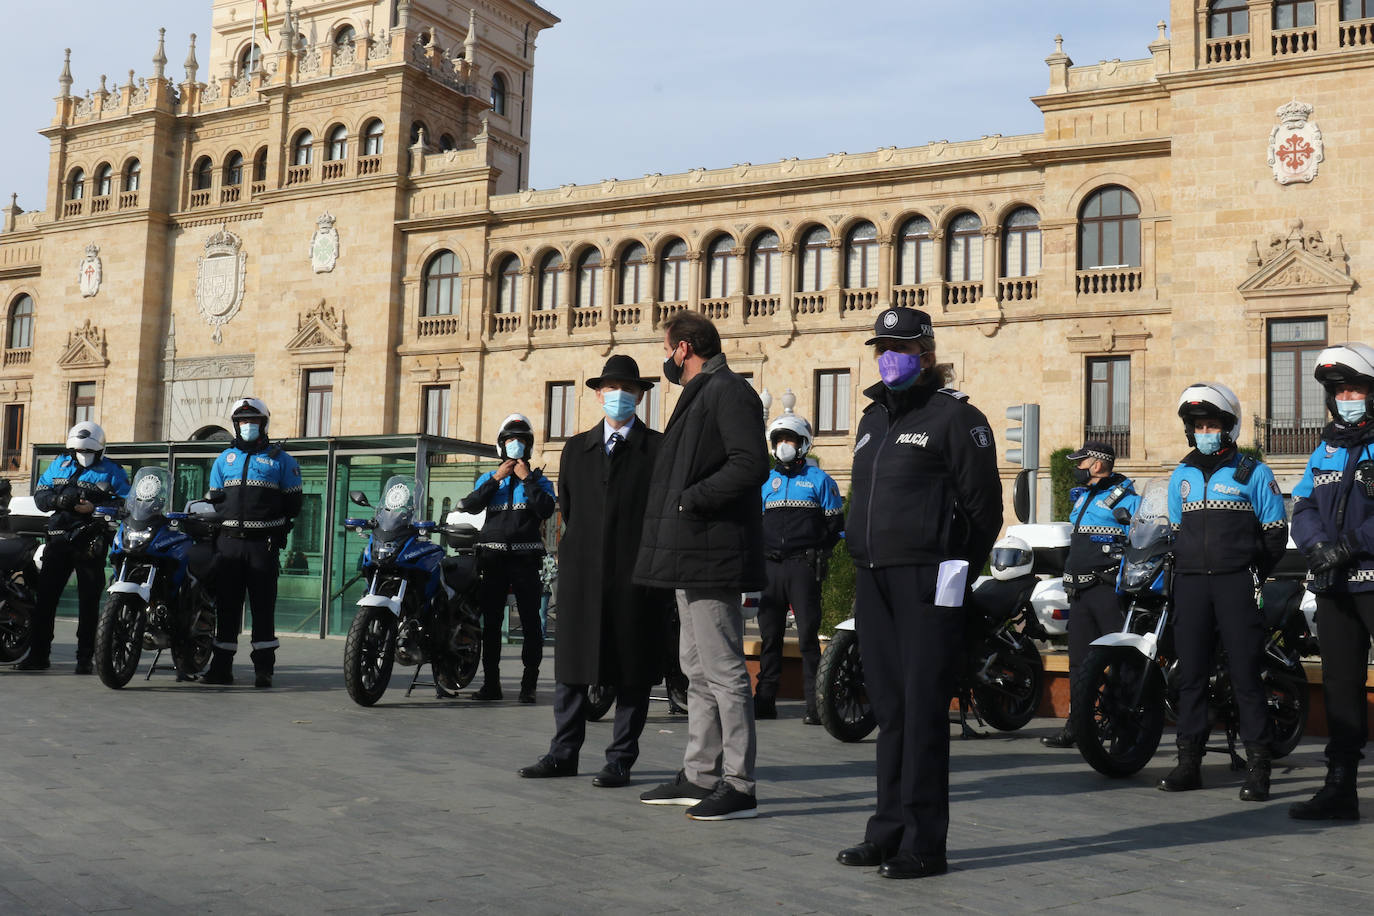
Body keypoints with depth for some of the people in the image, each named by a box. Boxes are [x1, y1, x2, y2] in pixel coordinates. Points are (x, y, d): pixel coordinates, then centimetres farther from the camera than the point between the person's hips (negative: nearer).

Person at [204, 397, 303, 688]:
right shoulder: (224, 458, 17)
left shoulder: (280, 459, 7)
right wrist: (212, 527, 7)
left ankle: (264, 668, 1)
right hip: (228, 541, 3)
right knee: (227, 604, 5)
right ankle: (221, 666, 10)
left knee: (263, 606, -2)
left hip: (263, 543, -3)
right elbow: (214, 499, 20)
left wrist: (280, 530, 0)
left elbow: (293, 501, 7)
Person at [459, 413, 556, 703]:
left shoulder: (538, 480, 10)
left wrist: (527, 479, -8)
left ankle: (529, 684, -1)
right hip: (493, 557, 2)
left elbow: (546, 510, -9)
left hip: (525, 559, -2)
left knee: (531, 622, -5)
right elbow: (470, 505, -1)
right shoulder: (489, 478, 17)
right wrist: (496, 479, -6)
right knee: (491, 622, 3)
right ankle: (491, 683, 9)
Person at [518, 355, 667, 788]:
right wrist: (574, 554, 11)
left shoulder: (659, 449, 3)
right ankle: (564, 753, 16)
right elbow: (567, 508, 18)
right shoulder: (576, 449, 15)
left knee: (632, 671, 1)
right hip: (582, 573, 4)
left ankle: (621, 760, 8)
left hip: (636, 576, -3)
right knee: (572, 665, 7)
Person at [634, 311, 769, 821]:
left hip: (712, 556, -11)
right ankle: (700, 775, 23)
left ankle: (739, 786, -2)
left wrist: (690, 500, -17)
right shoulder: (701, 393, 21)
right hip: (692, 556, 11)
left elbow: (751, 465, -23)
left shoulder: (727, 392, -12)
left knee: (724, 672, -7)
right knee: (698, 670, 15)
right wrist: (683, 502, 12)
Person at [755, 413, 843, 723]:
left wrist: (819, 555, -2)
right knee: (769, 634, 6)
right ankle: (765, 700, 12)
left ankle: (814, 705, -6)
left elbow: (835, 523, 5)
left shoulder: (818, 479, 5)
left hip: (803, 567, -4)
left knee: (808, 634, -7)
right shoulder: (765, 481, 17)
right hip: (771, 567, 4)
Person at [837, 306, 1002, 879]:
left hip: (925, 580, -8)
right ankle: (889, 831, 19)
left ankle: (924, 843, 0)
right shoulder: (874, 418, 20)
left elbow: (984, 506, -5)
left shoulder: (954, 416, -4)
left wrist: (956, 571, -3)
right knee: (889, 708, 11)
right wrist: (864, 561, 16)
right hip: (874, 580, 8)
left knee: (923, 709, -6)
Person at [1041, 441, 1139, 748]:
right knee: (1079, 662, 10)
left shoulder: (1124, 498, -7)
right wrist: (1069, 579, 27)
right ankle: (1076, 726, 15)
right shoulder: (1082, 497, 20)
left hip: (1109, 590, -9)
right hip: (1080, 592, 9)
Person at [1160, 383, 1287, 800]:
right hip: (1191, 583, 4)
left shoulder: (1253, 472, 4)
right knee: (1190, 672, 5)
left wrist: (1256, 574, -5)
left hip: (1237, 583, -4)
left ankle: (1258, 765, -1)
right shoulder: (1181, 476, 16)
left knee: (1245, 674, -5)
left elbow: (1276, 531, 4)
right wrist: (1180, 571, 9)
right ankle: (1189, 761, 11)